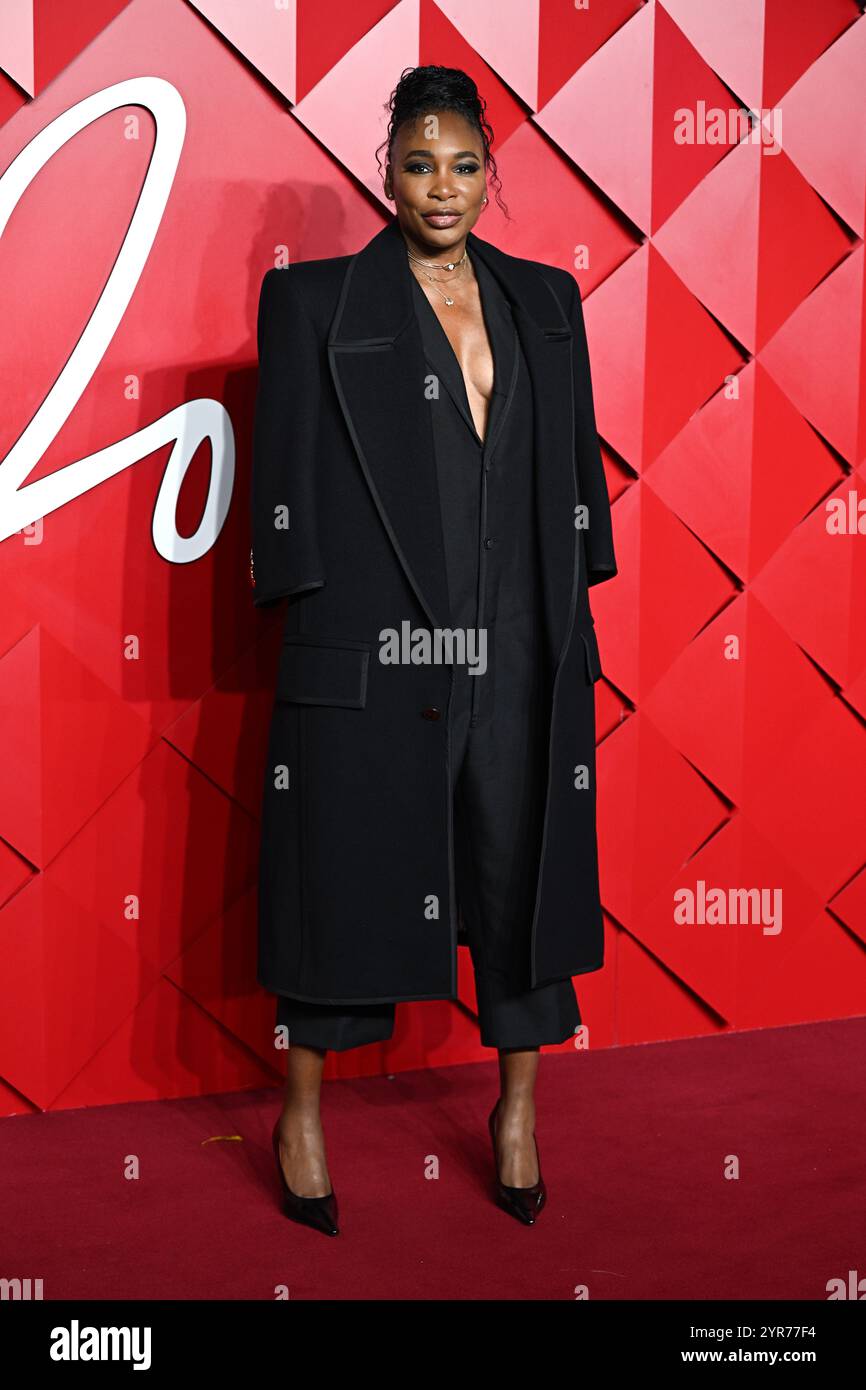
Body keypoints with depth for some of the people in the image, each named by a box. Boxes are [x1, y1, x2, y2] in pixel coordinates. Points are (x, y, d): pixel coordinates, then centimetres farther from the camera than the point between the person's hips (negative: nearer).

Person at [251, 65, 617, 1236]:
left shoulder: (544, 301, 13)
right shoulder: (315, 302, 2)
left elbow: (576, 469, 14)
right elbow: (288, 480, -1)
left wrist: (573, 617, 9)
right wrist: (310, 617, -7)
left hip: (519, 656, 4)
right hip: (370, 656, -4)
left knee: (523, 866, 11)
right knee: (346, 868, 6)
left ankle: (519, 1106, 31)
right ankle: (303, 1114, 25)